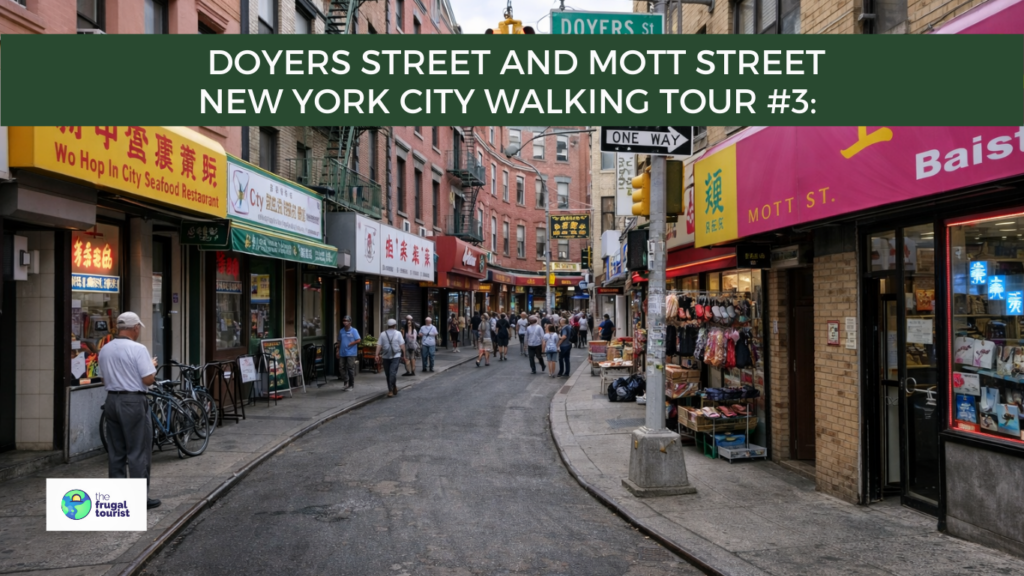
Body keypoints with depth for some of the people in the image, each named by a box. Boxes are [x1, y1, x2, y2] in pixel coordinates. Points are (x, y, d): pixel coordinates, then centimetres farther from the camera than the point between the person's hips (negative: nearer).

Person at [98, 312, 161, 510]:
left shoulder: (104, 350, 8)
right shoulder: (138, 349, -14)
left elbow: (105, 378, 16)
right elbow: (148, 380, -16)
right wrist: (152, 366, 2)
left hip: (112, 400, 7)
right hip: (133, 402, -7)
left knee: (115, 451, 11)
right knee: (138, 452, -1)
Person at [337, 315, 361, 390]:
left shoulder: (354, 331, -4)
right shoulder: (341, 331, 9)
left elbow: (358, 340, -8)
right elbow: (339, 341, 16)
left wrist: (350, 344, -14)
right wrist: (338, 351, 12)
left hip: (351, 353, -5)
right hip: (342, 353, 5)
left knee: (350, 368, -2)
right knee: (341, 368, 5)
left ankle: (351, 385, 8)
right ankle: (346, 382, 18)